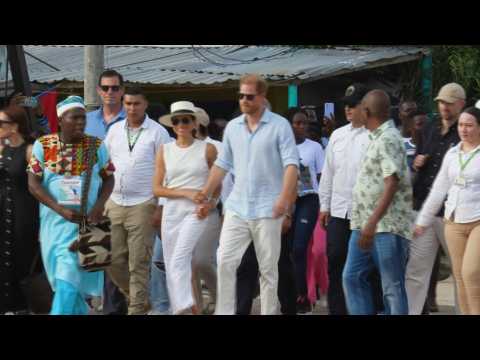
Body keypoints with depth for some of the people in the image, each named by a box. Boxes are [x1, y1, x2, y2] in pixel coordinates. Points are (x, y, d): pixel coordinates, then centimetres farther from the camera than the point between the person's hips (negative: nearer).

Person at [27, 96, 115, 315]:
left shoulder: (96, 146, 0)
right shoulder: (43, 145, -3)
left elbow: (108, 178, 6)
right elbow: (33, 184, -5)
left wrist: (99, 204, -13)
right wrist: (60, 209, -16)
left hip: (85, 221, -1)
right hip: (54, 221, 1)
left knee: (69, 277, -9)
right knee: (62, 276, 11)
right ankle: (80, 311, 31)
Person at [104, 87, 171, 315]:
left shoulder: (157, 132, -3)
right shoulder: (115, 130, 11)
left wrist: (161, 207, -11)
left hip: (142, 205, -5)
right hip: (115, 203, 5)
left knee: (138, 263, -3)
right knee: (112, 260, 6)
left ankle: (137, 309, 5)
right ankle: (135, 296, 26)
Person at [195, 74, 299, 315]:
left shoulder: (279, 126, -4)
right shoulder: (232, 127, 11)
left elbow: (291, 164, -10)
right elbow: (222, 164, 17)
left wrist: (284, 198, -21)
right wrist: (206, 192, 9)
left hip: (267, 209, -4)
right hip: (237, 206, 4)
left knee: (268, 268, 4)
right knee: (225, 261, -2)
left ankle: (269, 312, 11)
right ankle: (224, 311, 3)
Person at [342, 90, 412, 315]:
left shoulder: (389, 139, -14)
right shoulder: (378, 138, 17)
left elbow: (392, 184, -23)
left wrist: (373, 222, -28)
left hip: (387, 226, -10)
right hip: (364, 225, 10)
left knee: (392, 287, -4)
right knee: (352, 277, 9)